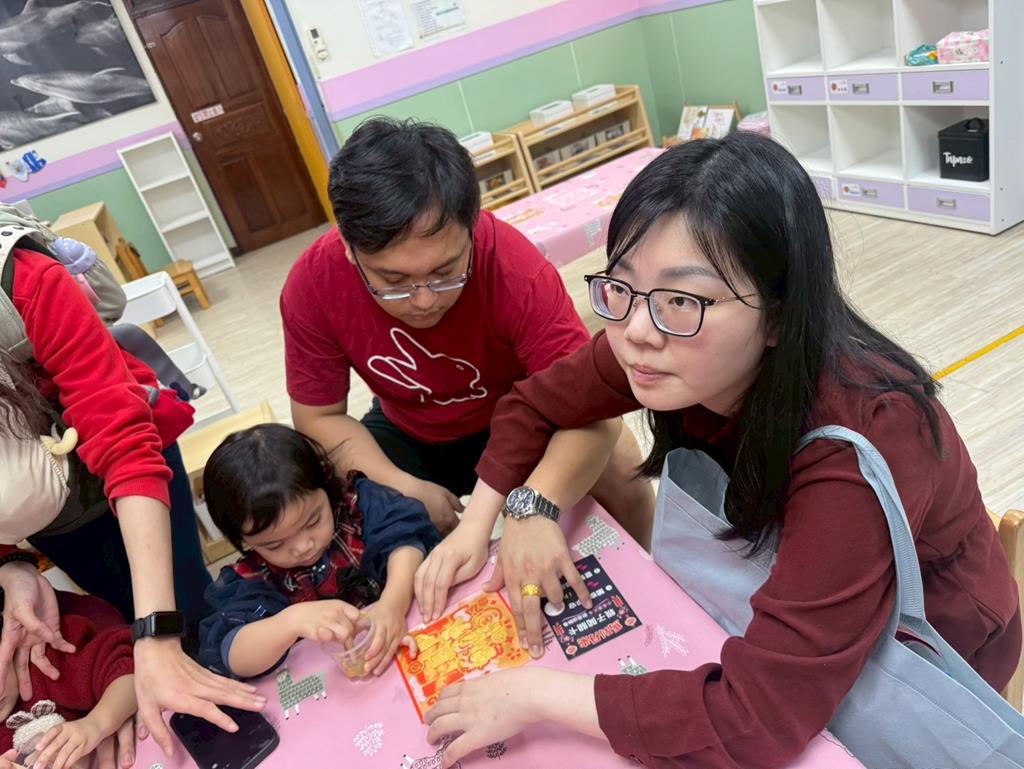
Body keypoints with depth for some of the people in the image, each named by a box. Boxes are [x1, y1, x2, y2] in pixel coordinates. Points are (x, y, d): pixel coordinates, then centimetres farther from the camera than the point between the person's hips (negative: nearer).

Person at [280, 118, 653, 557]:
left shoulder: (513, 266, -35)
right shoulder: (313, 287, -25)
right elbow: (319, 417, -13)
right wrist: (408, 490, -26)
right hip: (407, 433, 3)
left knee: (618, 469, -26)